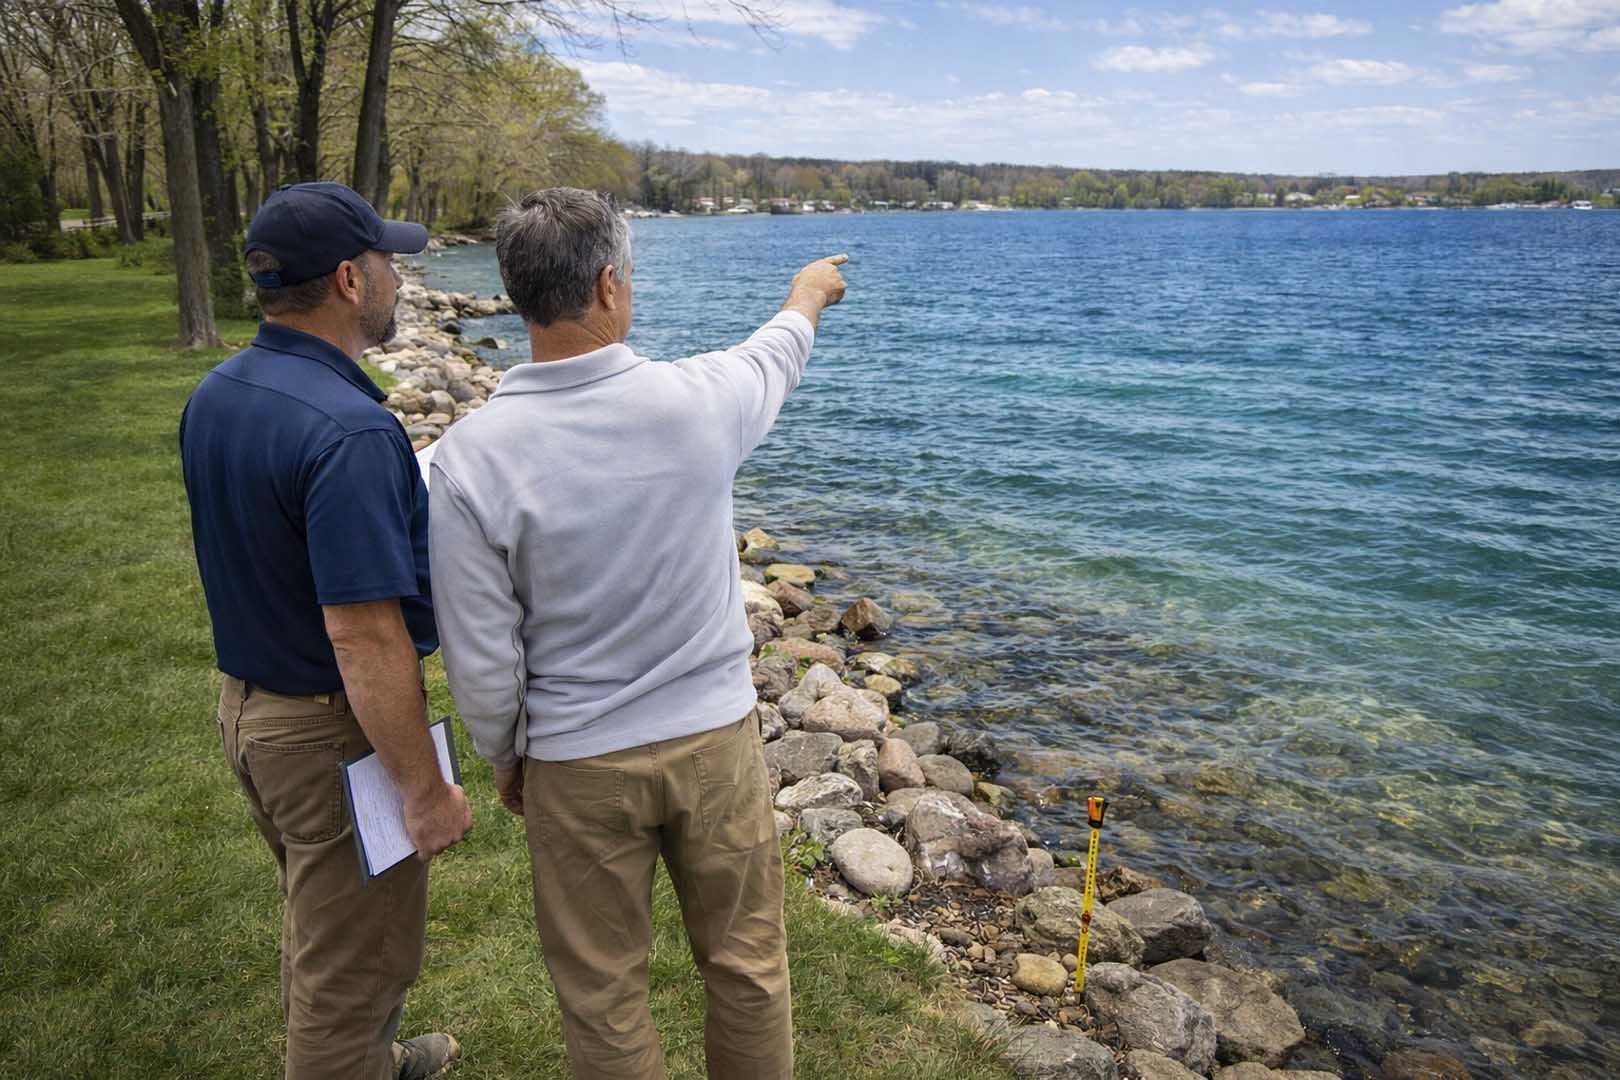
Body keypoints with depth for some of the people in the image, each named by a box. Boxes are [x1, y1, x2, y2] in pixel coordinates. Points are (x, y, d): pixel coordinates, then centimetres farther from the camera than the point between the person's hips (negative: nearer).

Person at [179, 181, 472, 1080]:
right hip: (333, 732, -9)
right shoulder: (347, 430, -29)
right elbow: (364, 640, -29)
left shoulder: (212, 397, 0)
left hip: (246, 701, 10)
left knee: (317, 921, 28)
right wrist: (426, 790, -22)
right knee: (357, 956, 11)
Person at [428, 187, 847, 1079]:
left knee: (602, 991, 18)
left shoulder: (469, 455, -17)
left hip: (578, 766, -1)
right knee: (747, 966, 21)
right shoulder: (694, 399, -14)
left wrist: (503, 757, 9)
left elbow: (481, 657, -10)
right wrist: (809, 293, 34)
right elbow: (775, 356, 11)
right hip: (715, 738, 2)